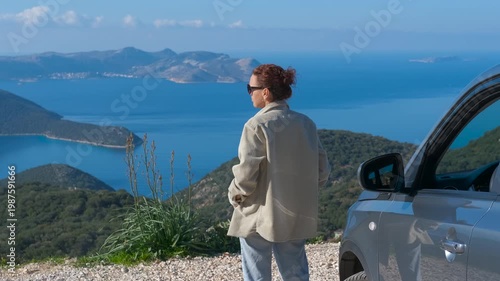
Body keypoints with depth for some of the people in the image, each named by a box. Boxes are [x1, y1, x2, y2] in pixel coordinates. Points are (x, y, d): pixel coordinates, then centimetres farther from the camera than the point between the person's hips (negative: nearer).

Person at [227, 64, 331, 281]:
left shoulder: (257, 126, -14)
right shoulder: (306, 124, 4)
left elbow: (246, 173, -17)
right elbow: (322, 171, 7)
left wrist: (235, 196, 0)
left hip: (259, 217, -5)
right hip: (296, 217, 6)